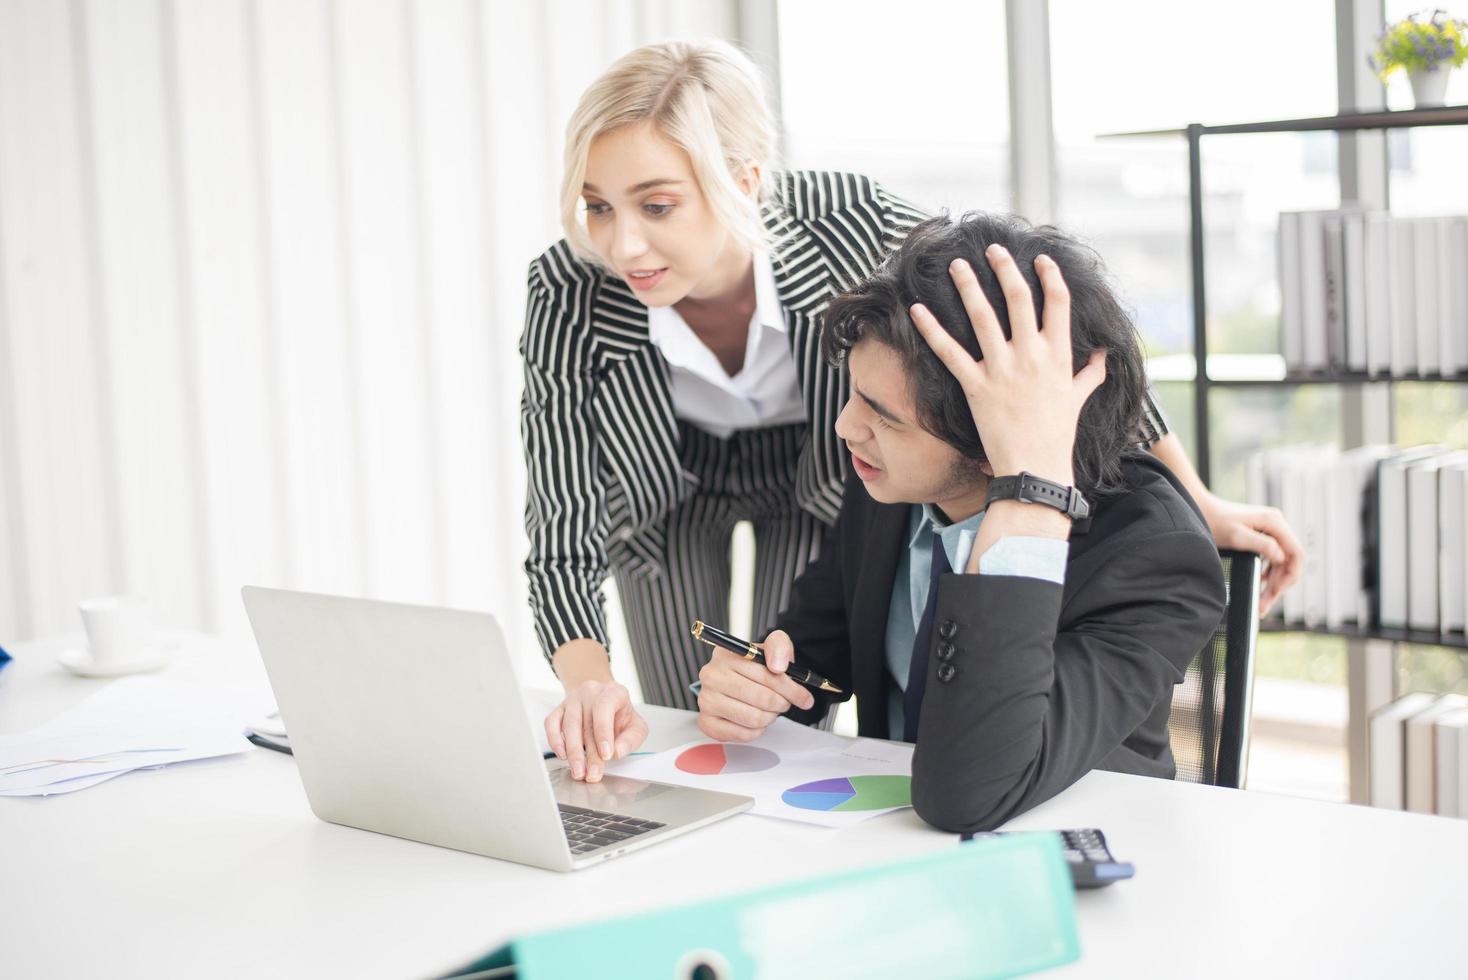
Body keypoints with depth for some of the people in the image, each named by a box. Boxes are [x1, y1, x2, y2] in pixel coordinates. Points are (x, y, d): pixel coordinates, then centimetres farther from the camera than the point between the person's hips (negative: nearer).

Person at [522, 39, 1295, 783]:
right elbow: (563, 534, -31)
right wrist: (588, 684, -51)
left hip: (825, 482, -1)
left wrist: (1200, 504, -20)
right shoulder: (568, 296, -35)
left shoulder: (851, 227, -38)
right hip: (673, 494, 1)